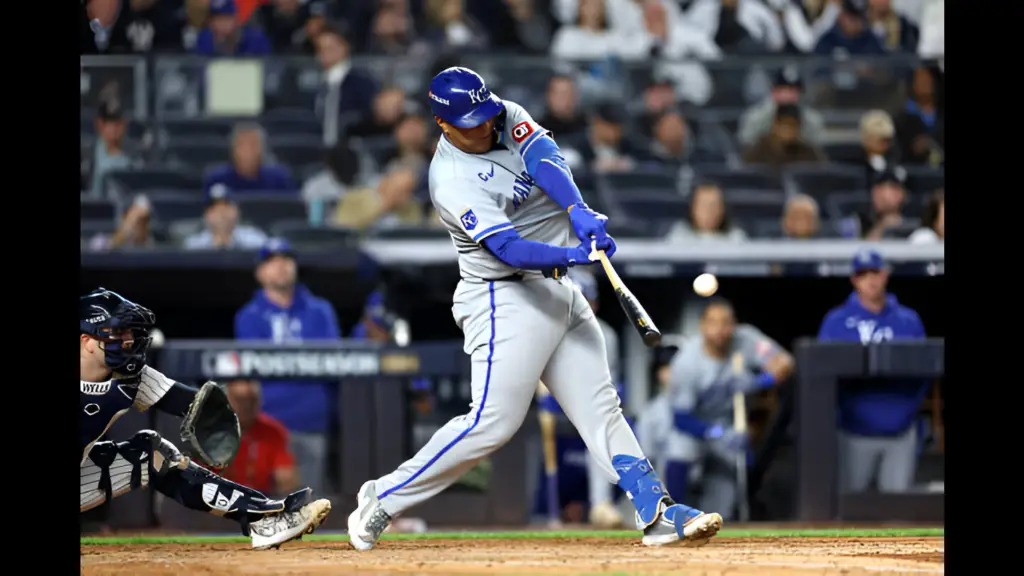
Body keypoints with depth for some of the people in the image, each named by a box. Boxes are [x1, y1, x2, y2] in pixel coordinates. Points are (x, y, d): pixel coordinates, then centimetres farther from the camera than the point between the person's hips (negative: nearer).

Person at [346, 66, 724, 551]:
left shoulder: (507, 117, 3)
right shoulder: (453, 181, -19)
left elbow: (544, 159, -16)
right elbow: (508, 249, -28)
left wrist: (578, 211, -34)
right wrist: (574, 254, -43)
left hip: (558, 291, 8)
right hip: (506, 300, -8)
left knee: (600, 408, 3)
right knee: (495, 420, -12)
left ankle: (657, 513, -2)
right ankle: (385, 498, -2)